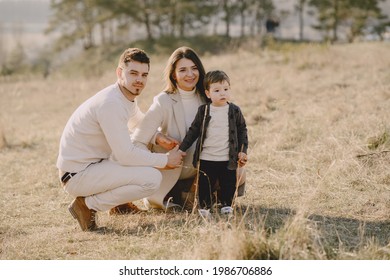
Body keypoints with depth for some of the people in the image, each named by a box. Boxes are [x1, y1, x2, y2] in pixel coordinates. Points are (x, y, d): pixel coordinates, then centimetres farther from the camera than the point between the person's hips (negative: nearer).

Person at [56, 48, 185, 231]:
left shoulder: (127, 97, 7)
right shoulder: (111, 103, -24)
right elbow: (126, 155, -25)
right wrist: (165, 160, -13)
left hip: (96, 163, 10)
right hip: (78, 176, -10)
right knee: (152, 178, -21)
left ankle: (118, 202, 18)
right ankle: (88, 205, -9)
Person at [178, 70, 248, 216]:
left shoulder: (235, 111, 2)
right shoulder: (203, 111, 1)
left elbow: (242, 131, 10)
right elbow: (193, 131, 8)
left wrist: (243, 151, 3)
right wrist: (181, 149, 5)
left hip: (228, 160, 0)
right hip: (206, 159, 0)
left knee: (228, 184, 6)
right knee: (205, 185, 4)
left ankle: (226, 204, 24)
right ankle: (204, 207, 18)